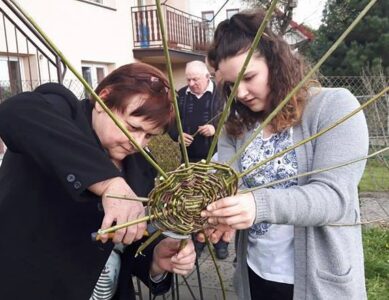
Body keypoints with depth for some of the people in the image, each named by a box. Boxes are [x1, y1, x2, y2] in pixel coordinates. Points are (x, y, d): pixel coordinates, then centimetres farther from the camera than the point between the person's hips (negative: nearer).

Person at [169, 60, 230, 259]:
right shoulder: (181, 95, 5)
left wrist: (216, 128, -25)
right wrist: (177, 135, -10)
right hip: (192, 158, 4)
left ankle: (223, 239, 25)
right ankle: (199, 237, 32)